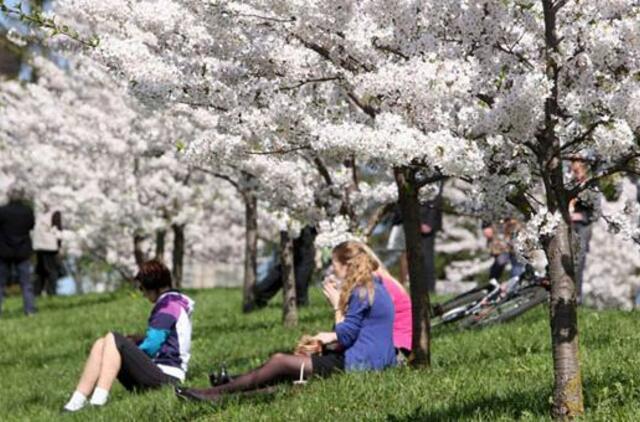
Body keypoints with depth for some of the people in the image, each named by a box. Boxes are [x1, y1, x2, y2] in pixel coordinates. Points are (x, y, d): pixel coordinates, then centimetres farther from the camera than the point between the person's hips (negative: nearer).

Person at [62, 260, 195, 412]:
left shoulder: (168, 304, -10)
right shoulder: (175, 302, 21)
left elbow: (151, 347, -15)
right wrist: (135, 343, 7)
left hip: (164, 379, -10)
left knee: (113, 339, -18)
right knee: (101, 345, 3)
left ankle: (98, 401, -31)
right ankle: (76, 401, -12)